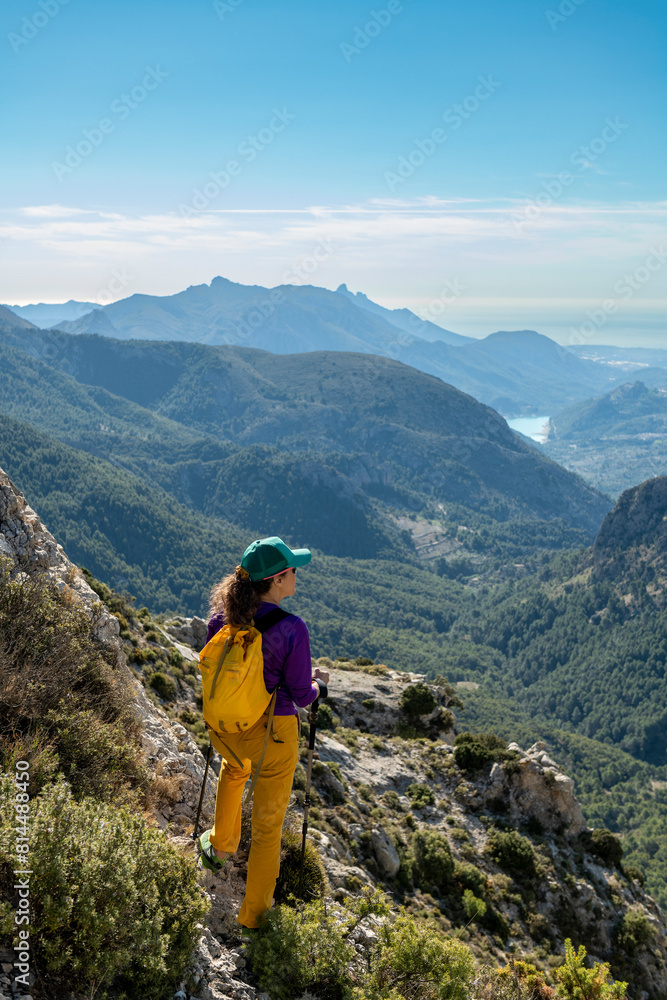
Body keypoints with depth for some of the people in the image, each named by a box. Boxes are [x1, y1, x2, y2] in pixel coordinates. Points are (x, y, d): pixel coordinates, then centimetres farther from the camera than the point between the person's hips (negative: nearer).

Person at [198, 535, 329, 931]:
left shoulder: (222, 616, -12)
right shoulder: (292, 629, -25)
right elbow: (300, 695, -16)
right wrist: (319, 683, 5)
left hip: (225, 728, 5)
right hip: (273, 731, -4)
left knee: (234, 769, 39)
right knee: (269, 819, 17)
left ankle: (220, 846, 58)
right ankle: (254, 911, 32)